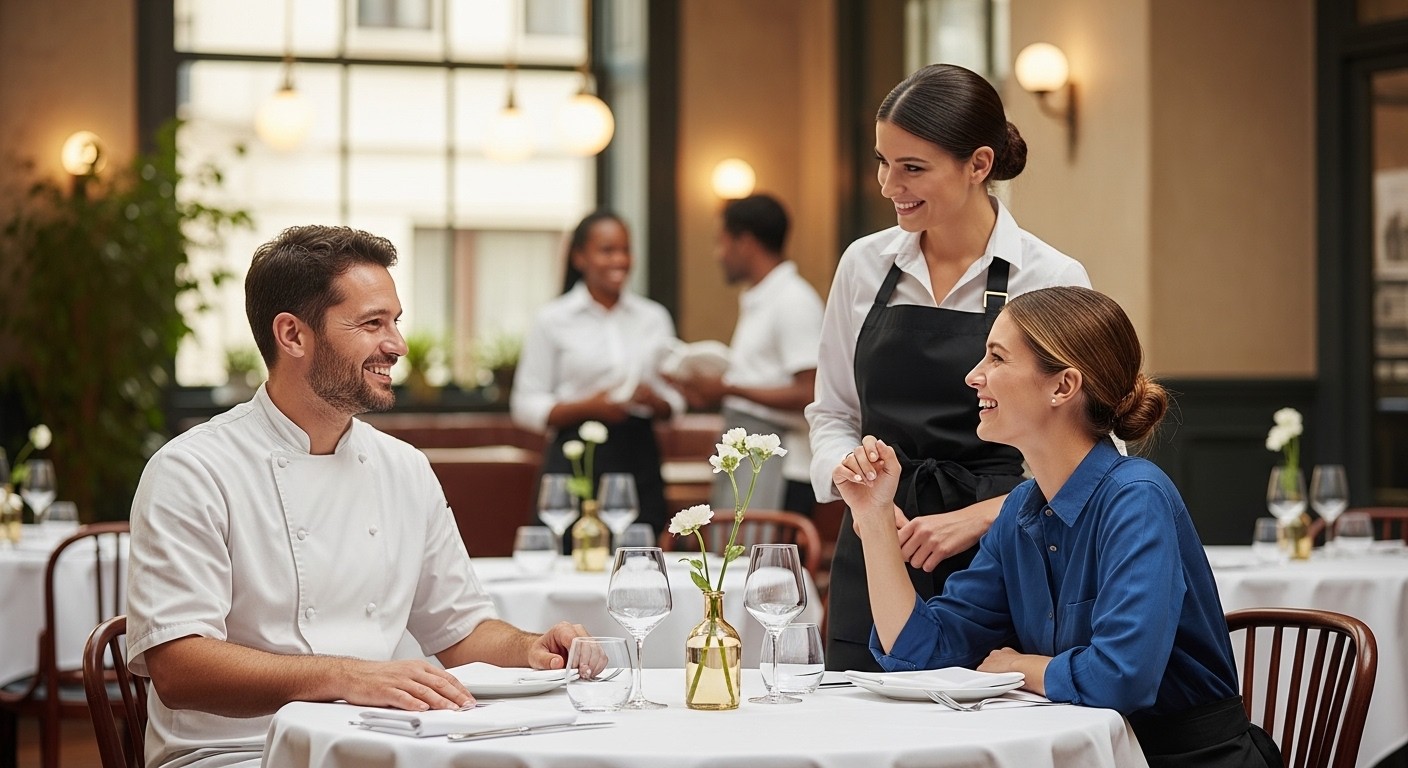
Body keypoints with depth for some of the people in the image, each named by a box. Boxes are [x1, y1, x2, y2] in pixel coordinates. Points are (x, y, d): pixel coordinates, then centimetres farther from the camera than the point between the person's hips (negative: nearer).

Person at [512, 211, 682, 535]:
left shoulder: (655, 317, 12)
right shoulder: (553, 320, 3)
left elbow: (674, 402, 16)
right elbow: (526, 407, 0)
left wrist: (654, 400, -6)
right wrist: (588, 406, -14)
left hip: (639, 456, 3)